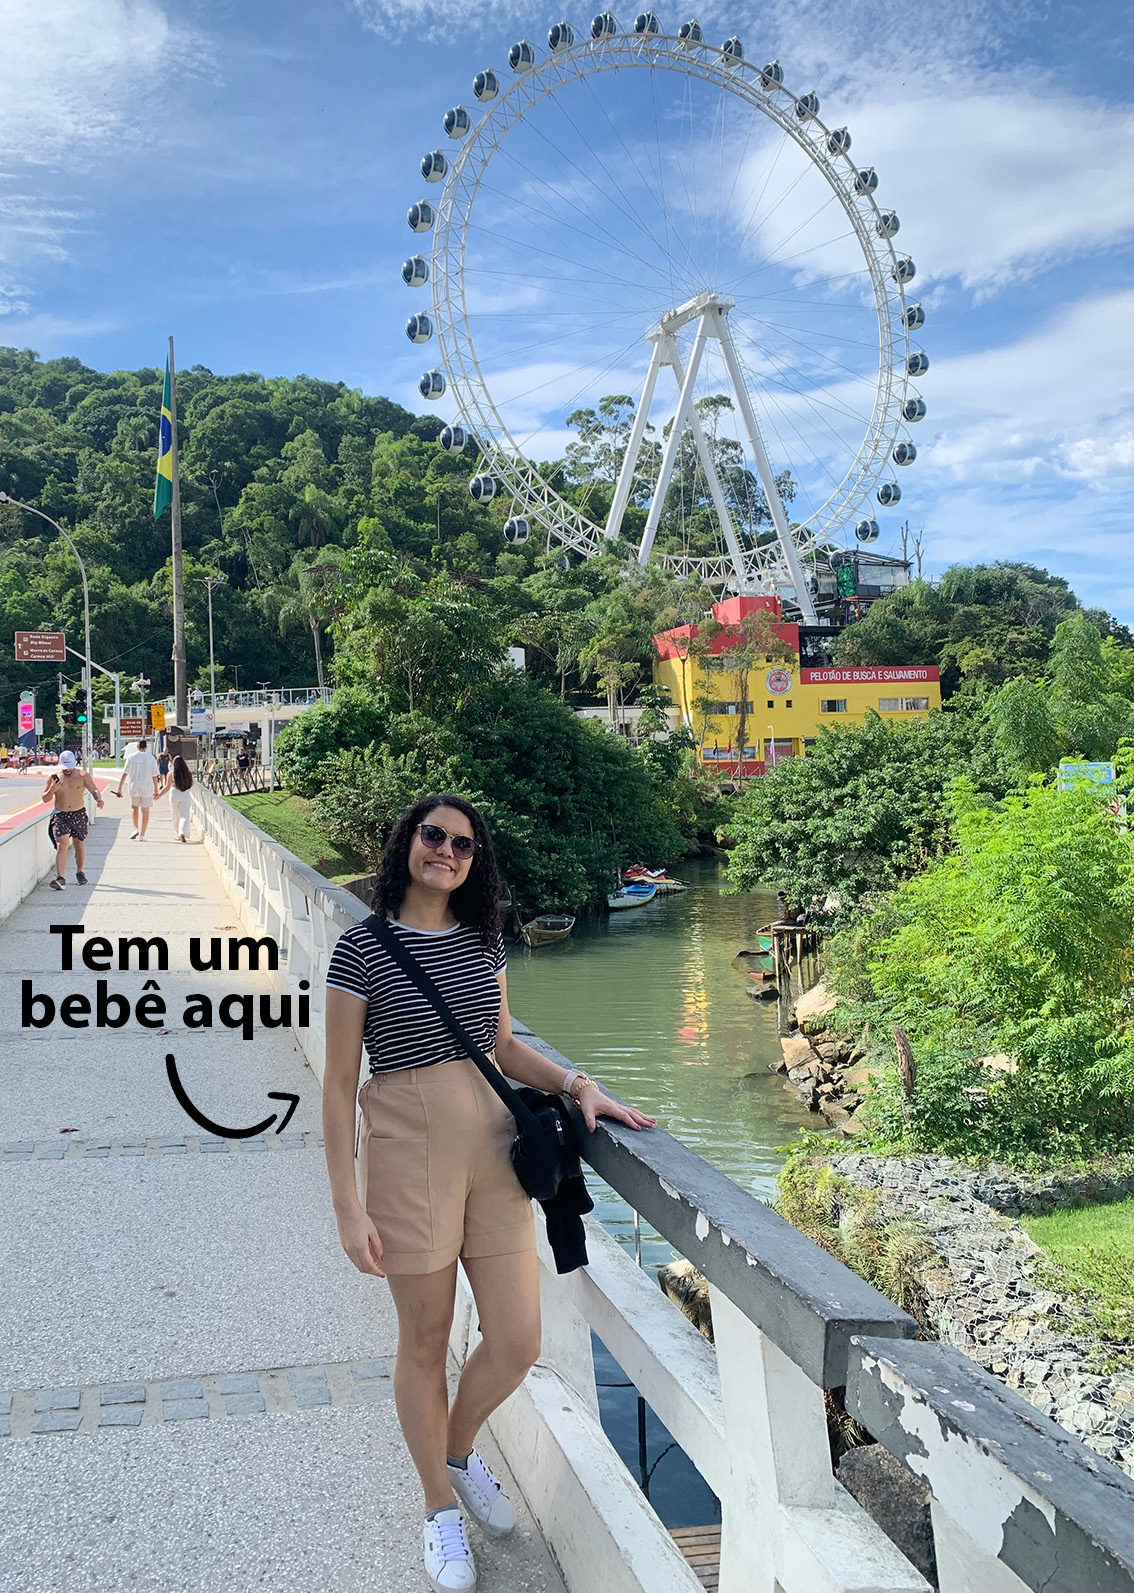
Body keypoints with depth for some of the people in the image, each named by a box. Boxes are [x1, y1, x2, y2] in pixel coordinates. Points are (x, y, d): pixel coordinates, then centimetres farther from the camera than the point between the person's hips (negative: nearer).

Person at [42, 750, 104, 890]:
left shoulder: (82, 775, 0)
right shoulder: (53, 776, 1)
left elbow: (94, 790, -8)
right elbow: (45, 799, 5)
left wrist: (99, 799, -30)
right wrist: (51, 791, -16)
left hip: (79, 815, 1)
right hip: (61, 816, -1)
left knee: (79, 846, 13)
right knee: (61, 846, -14)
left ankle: (79, 872, 35)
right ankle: (60, 878, -22)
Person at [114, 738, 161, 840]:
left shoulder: (131, 757, -2)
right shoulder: (151, 758, 0)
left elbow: (124, 774, -5)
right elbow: (154, 776, 1)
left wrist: (119, 789, -2)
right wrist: (156, 790, 9)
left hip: (134, 786, 0)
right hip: (147, 787, 0)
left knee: (134, 807, 19)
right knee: (145, 810, 5)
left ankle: (136, 828, 3)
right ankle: (142, 835, 4)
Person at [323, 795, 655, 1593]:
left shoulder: (484, 941, 6)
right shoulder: (363, 949, -9)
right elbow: (339, 1083, -7)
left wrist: (578, 1084, 0)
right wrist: (347, 1204, -10)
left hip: (493, 1146, 5)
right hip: (408, 1153, -4)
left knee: (518, 1344, 6)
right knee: (426, 1343, 10)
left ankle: (460, 1452, 39)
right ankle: (441, 1507, 35)